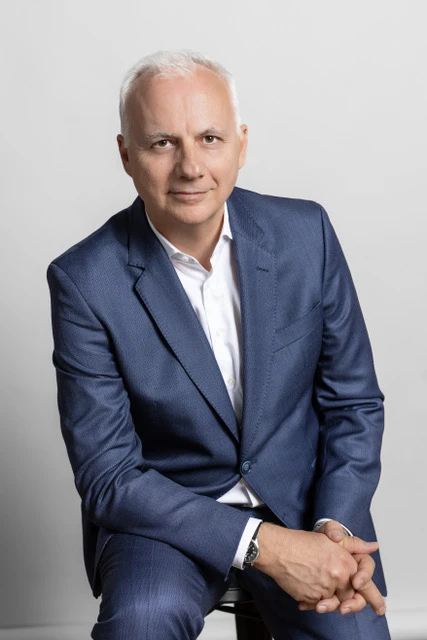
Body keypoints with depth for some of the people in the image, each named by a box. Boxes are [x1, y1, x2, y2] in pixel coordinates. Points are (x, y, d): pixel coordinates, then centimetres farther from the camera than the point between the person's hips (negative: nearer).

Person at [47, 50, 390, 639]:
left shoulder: (306, 233, -6)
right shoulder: (85, 281, -15)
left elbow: (354, 401, 2)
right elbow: (107, 476, -14)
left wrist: (335, 525, -14)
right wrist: (263, 545, -22)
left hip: (302, 496, 3)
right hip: (163, 513, -3)